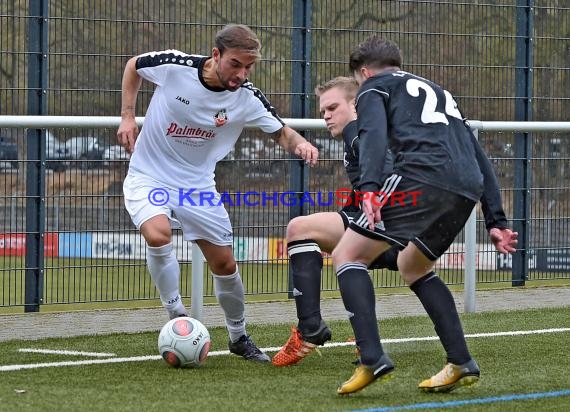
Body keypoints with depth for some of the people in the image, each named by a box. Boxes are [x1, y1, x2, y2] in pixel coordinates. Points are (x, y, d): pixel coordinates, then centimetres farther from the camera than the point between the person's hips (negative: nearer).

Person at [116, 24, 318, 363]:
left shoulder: (248, 99, -16)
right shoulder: (174, 66, -21)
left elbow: (282, 133, -3)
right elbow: (133, 66, 0)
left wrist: (300, 144, -27)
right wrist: (127, 116, -8)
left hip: (198, 185, 3)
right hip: (149, 177, -3)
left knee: (225, 263, 6)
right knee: (159, 235, -31)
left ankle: (239, 337, 30)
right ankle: (177, 319, -12)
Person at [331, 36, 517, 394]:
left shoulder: (373, 86, 17)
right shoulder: (439, 93, 38)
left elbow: (374, 134, -6)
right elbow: (481, 159, 34)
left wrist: (369, 188, -20)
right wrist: (496, 223, 33)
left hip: (423, 176, -7)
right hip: (468, 189, 7)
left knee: (347, 255, 2)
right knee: (412, 267, 28)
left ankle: (372, 360, -16)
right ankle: (461, 364, 18)